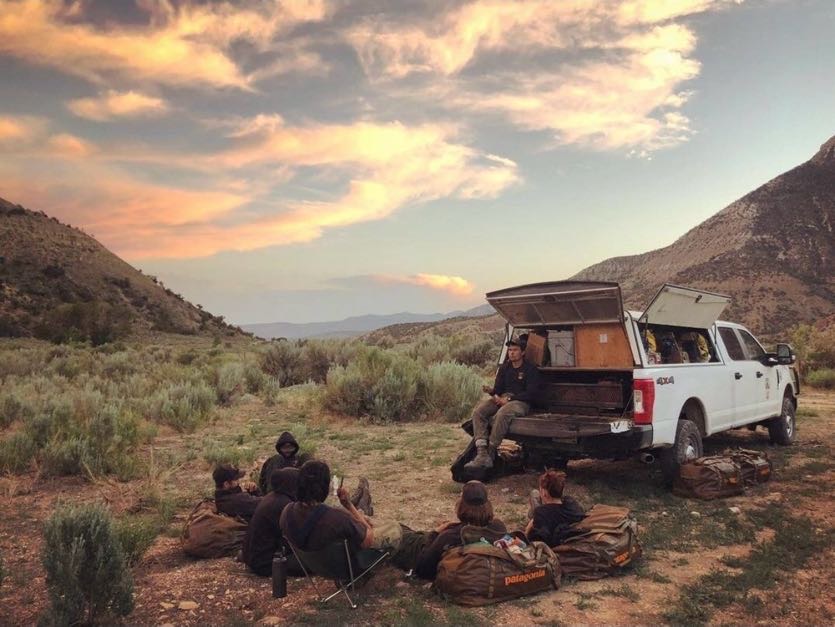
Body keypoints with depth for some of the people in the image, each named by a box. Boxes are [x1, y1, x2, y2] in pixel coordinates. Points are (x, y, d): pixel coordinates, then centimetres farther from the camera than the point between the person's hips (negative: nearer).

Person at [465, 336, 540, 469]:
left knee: (502, 414, -39)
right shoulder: (504, 368, 19)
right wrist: (491, 391, -11)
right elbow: (498, 389, 14)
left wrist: (508, 399, -13)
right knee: (478, 411, -23)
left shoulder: (531, 369, 2)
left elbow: (530, 394, -7)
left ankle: (490, 453, -31)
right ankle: (482, 454, -35)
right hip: (502, 399, 6)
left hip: (521, 402, -5)